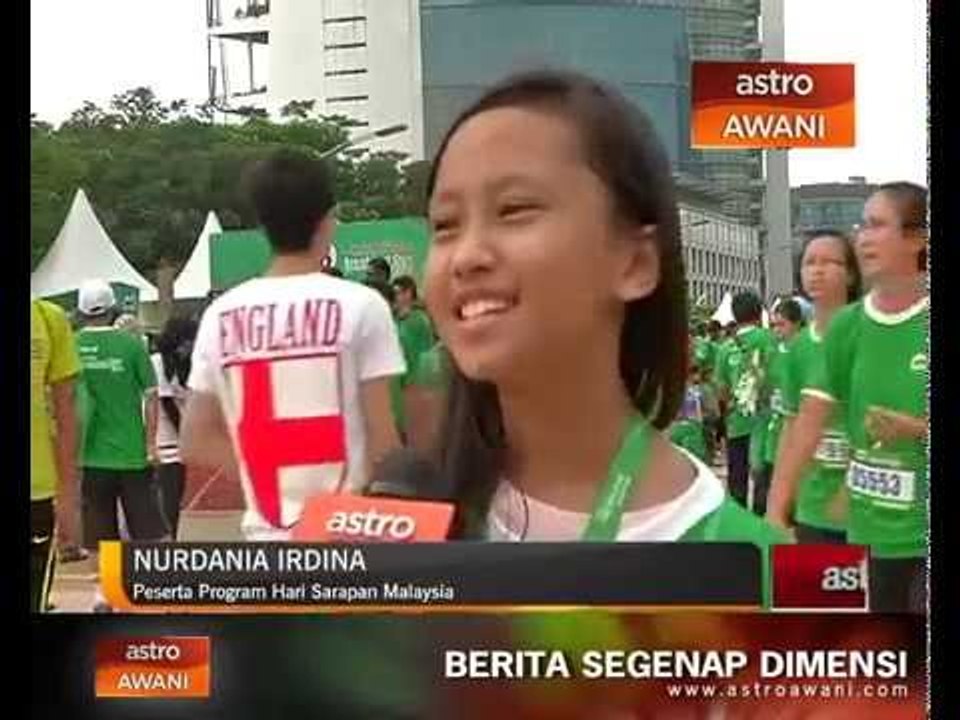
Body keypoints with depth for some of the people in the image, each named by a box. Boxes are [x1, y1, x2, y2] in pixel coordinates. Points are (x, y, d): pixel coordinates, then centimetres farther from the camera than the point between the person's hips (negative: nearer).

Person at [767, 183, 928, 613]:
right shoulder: (848, 326, 3)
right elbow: (811, 418, 2)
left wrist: (918, 429, -22)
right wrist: (775, 512, -3)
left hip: (927, 533, -4)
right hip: (874, 529, 4)